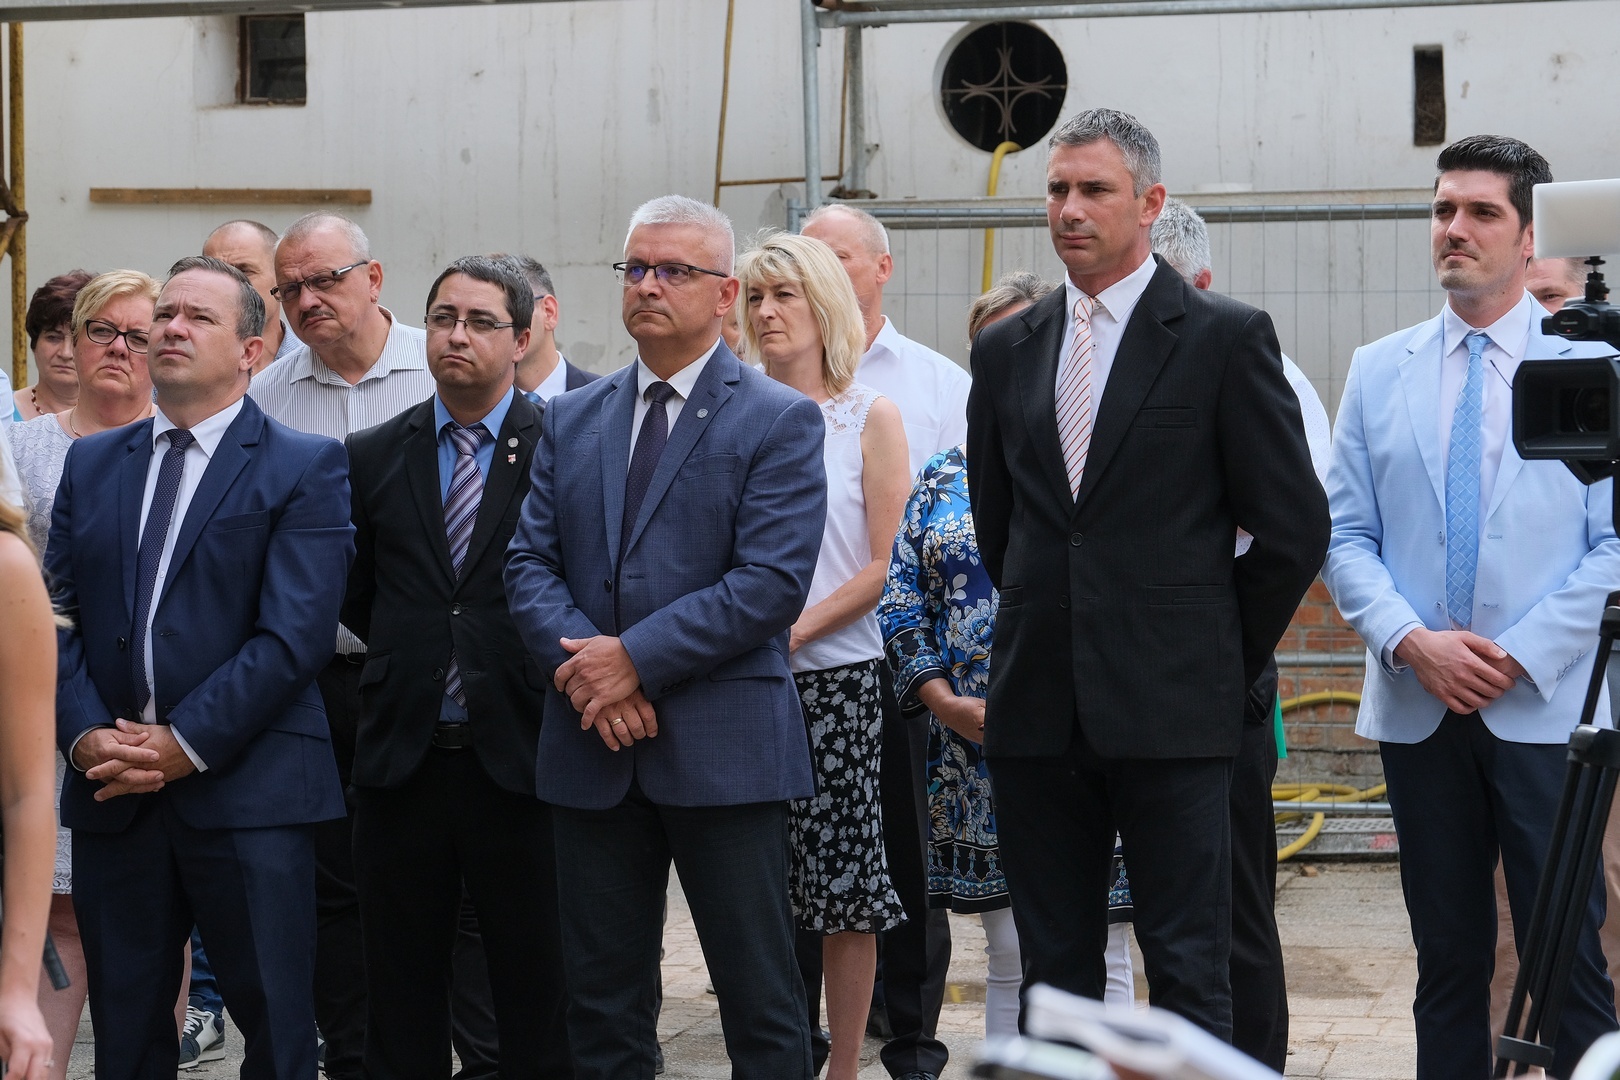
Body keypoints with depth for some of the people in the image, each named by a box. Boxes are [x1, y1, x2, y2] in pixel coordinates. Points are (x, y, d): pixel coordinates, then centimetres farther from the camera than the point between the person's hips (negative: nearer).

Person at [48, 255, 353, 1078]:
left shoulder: (305, 469, 0)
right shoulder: (90, 464, 15)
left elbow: (293, 633, -10)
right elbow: (57, 615, 8)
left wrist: (187, 745, -15)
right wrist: (84, 734, -8)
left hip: (247, 792, -4)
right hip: (111, 794, 4)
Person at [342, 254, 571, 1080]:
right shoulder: (373, 457, 9)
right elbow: (355, 597, 16)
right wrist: (415, 655, 7)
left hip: (518, 758, -3)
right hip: (401, 757, 3)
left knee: (536, 990, 4)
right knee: (401, 1002, 9)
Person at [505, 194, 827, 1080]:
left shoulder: (779, 421, -3)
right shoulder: (570, 419, 13)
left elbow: (772, 581, -13)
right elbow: (530, 561, 7)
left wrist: (636, 659, -17)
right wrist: (579, 662, -12)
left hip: (724, 748, -4)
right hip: (591, 749, 5)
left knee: (760, 1000, 1)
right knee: (600, 1003, 10)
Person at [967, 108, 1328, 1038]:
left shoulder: (1227, 337, -2)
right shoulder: (1006, 350, 12)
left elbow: (1295, 525, -2)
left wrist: (1227, 655, 2)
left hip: (1171, 711, -5)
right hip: (1038, 711, 5)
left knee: (1189, 976, -2)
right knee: (1054, 973, 9)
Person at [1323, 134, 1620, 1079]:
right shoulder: (1379, 372, 10)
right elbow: (1345, 536, 7)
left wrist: (1519, 654, -12)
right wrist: (1411, 641, -9)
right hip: (1417, 708, 3)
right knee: (1448, 956, 9)